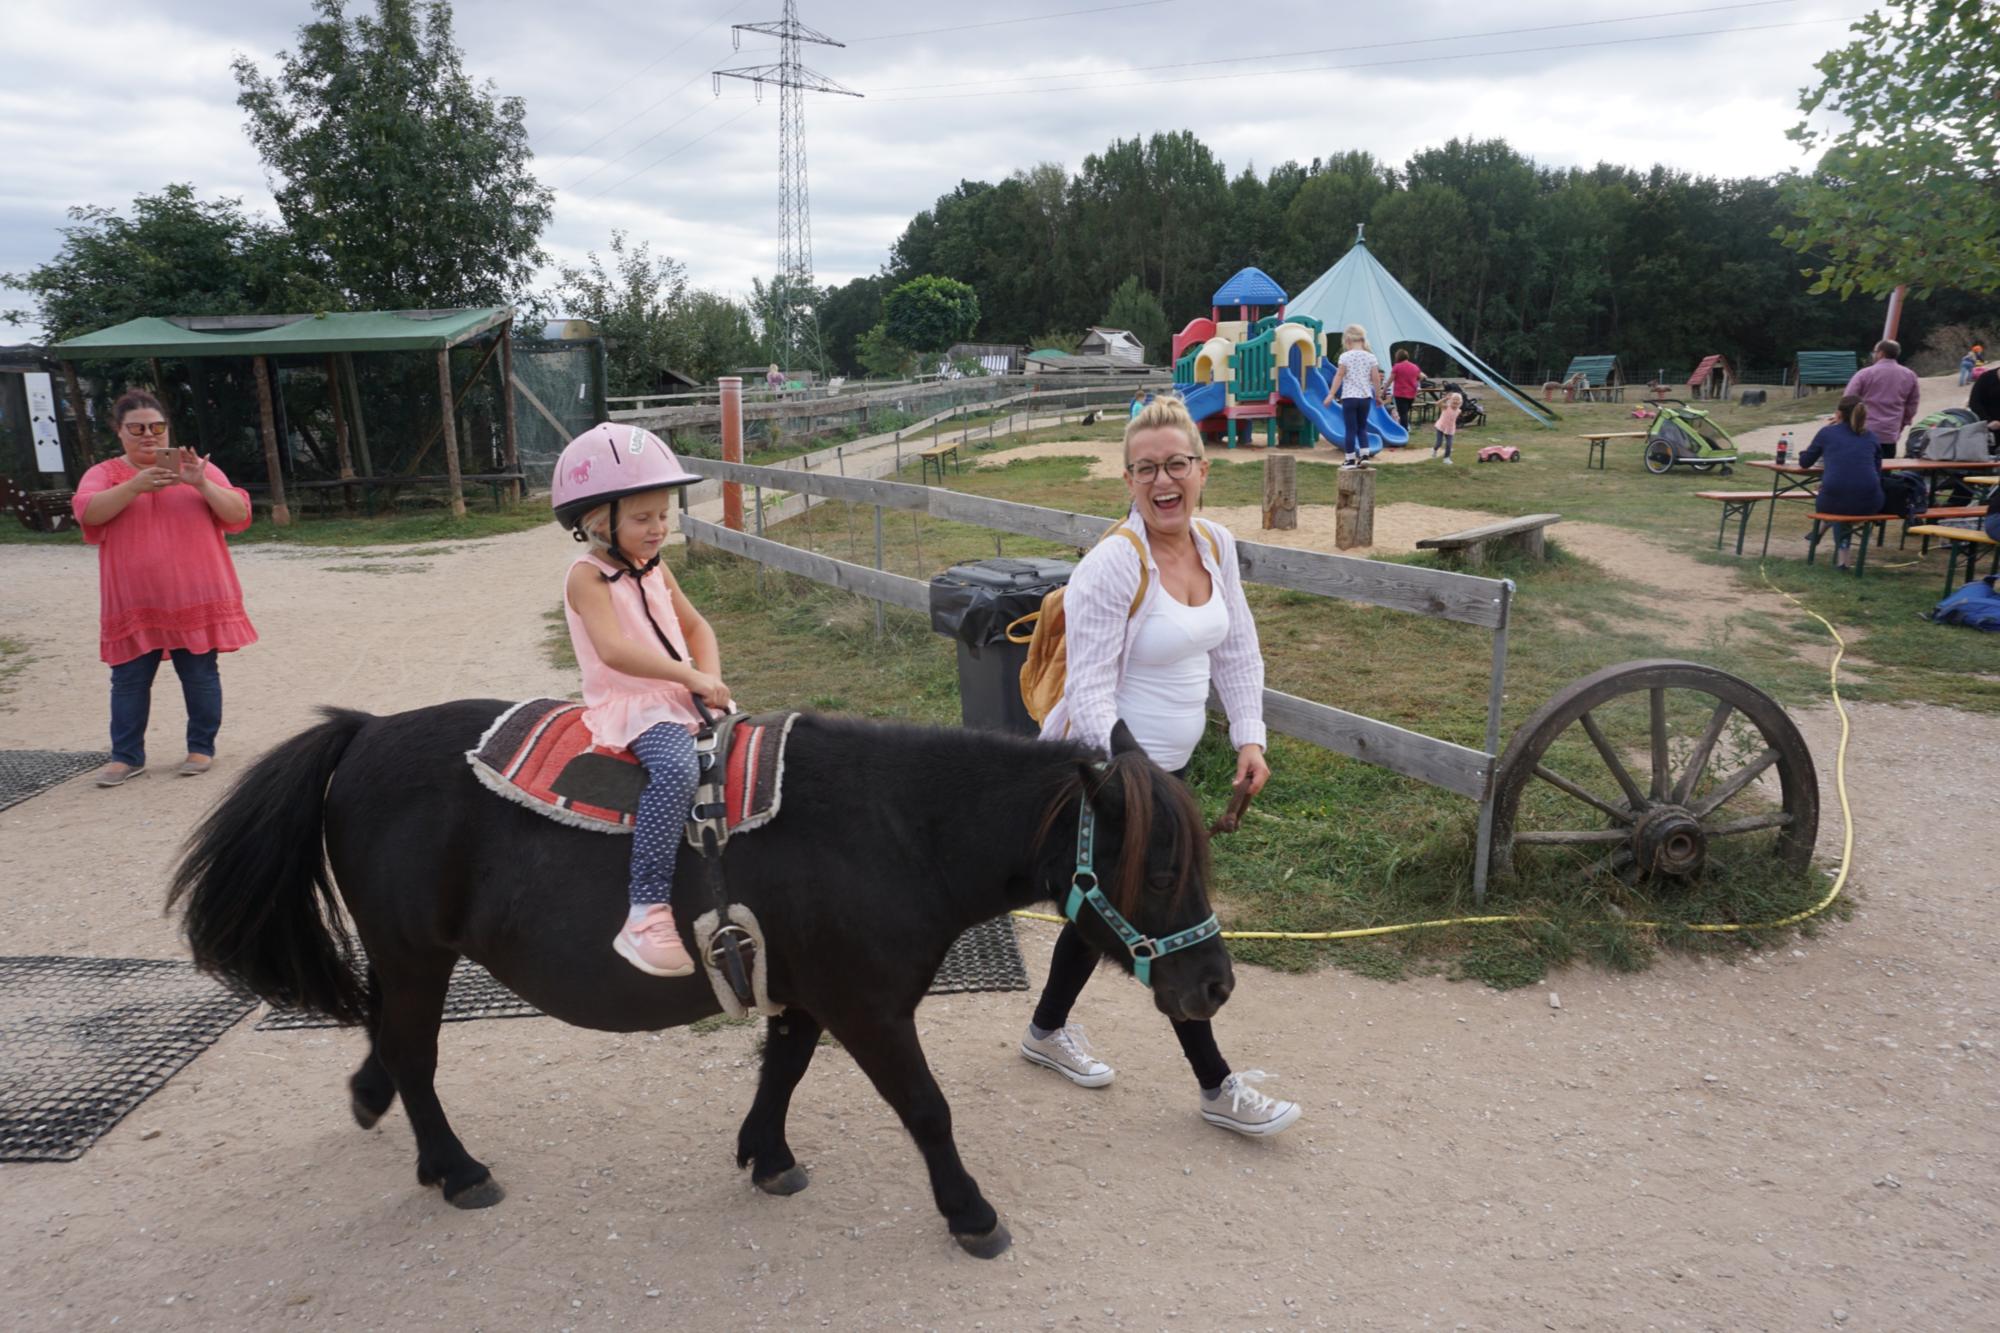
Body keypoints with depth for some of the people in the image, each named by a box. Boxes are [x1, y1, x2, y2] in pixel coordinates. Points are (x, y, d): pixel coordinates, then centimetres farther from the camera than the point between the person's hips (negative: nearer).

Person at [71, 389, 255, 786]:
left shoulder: (197, 468, 8)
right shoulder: (103, 474, 8)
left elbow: (238, 513, -2)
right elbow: (88, 512, -12)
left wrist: (201, 485, -18)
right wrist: (136, 485, -24)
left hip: (196, 599, -1)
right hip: (133, 605, 1)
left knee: (200, 676, 3)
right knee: (128, 681, 4)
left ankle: (202, 748, 16)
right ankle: (127, 756, 13)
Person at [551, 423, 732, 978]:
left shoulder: (656, 569, 14)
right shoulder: (588, 576, -11)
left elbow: (696, 628, 18)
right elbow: (614, 650, -24)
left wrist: (711, 677, -2)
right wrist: (691, 676, -26)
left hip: (681, 696, 9)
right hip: (630, 704, -8)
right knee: (676, 769, -35)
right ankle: (646, 914, -34)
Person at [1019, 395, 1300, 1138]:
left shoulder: (1217, 544, 1)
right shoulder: (1112, 567, -23)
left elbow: (1238, 649, 12)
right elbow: (1090, 693, -23)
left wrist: (1249, 737, 4)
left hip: (1166, 764, 8)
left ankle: (1047, 1031, 44)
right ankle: (1218, 1088, 19)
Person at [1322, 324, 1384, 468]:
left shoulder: (1345, 356, -6)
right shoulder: (1370, 357, 3)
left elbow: (1338, 376, -8)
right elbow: (1376, 379, 4)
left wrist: (1331, 394, -4)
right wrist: (1378, 395, 16)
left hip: (1349, 397, -3)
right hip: (1365, 397, 3)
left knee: (1351, 428, 2)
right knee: (1362, 427, 16)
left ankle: (1351, 459, 4)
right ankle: (1364, 455, 6)